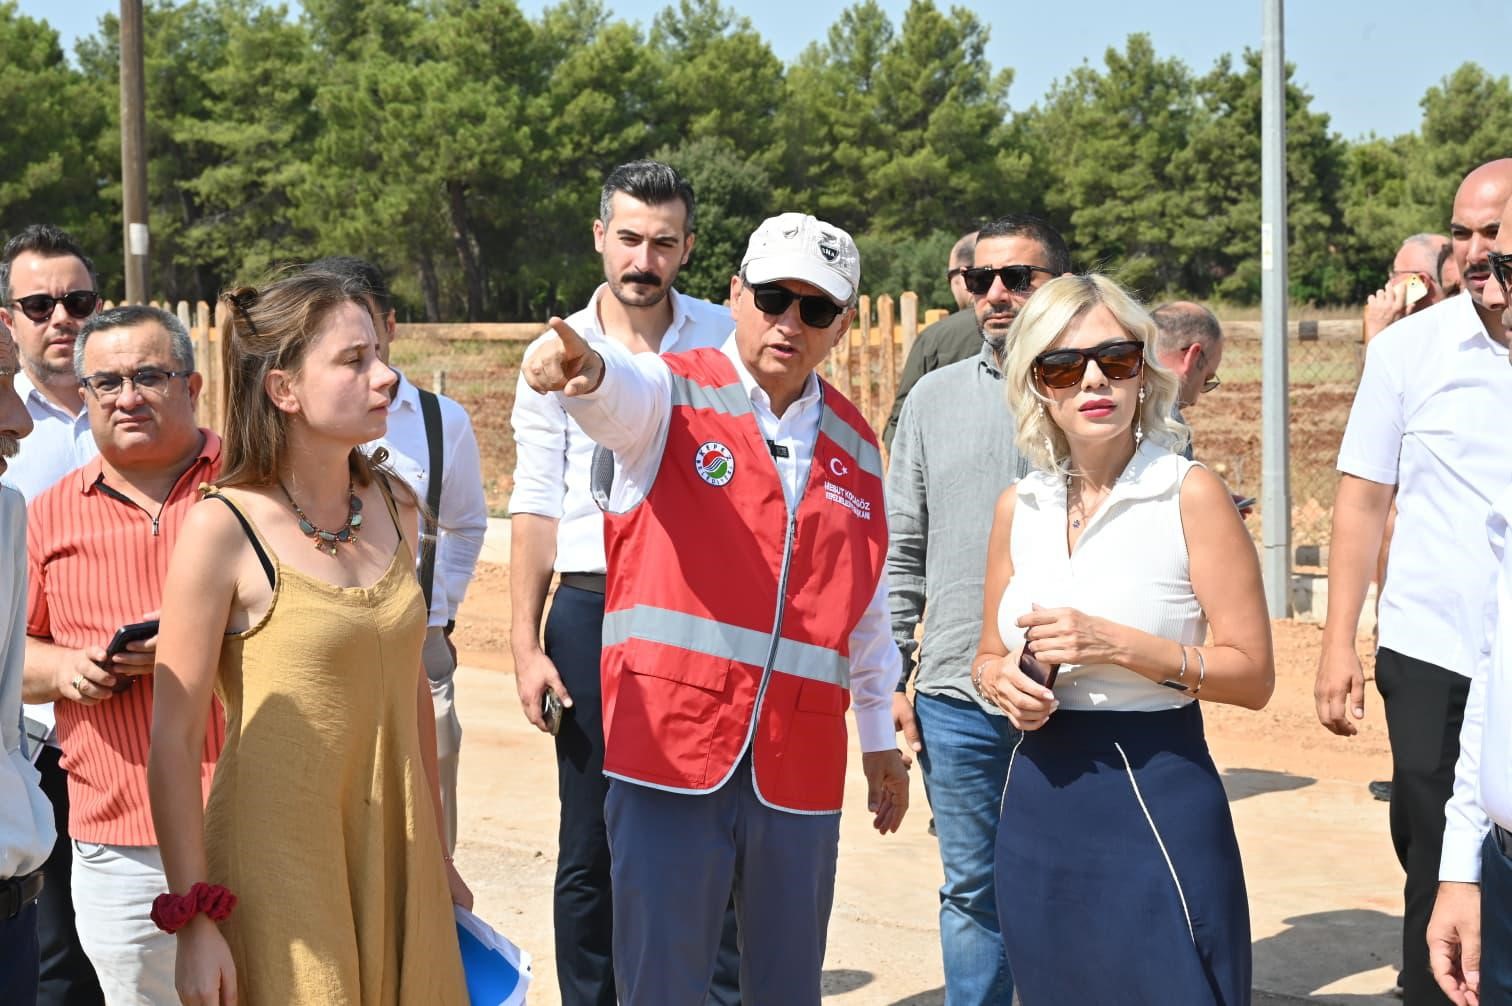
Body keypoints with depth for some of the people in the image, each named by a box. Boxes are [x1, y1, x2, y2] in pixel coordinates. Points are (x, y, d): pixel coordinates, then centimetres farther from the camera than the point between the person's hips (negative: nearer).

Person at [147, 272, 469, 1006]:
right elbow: (173, 740, -11)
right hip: (279, 869, -5)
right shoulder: (223, 529, -12)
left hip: (396, 858, 5)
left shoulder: (393, 506, 5)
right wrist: (194, 919, -12)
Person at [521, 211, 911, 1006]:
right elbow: (623, 392, -27)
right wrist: (585, 366, -51)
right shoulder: (675, 396, -2)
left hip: (799, 766, 4)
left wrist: (881, 738, 24)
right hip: (671, 753, -4)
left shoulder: (854, 446, 11)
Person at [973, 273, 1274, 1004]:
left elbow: (1253, 674, -10)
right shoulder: (1018, 507, 6)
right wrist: (1004, 680, -6)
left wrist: (1117, 645, -20)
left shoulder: (1190, 494, -9)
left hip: (1156, 798, -5)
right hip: (1038, 801, 5)